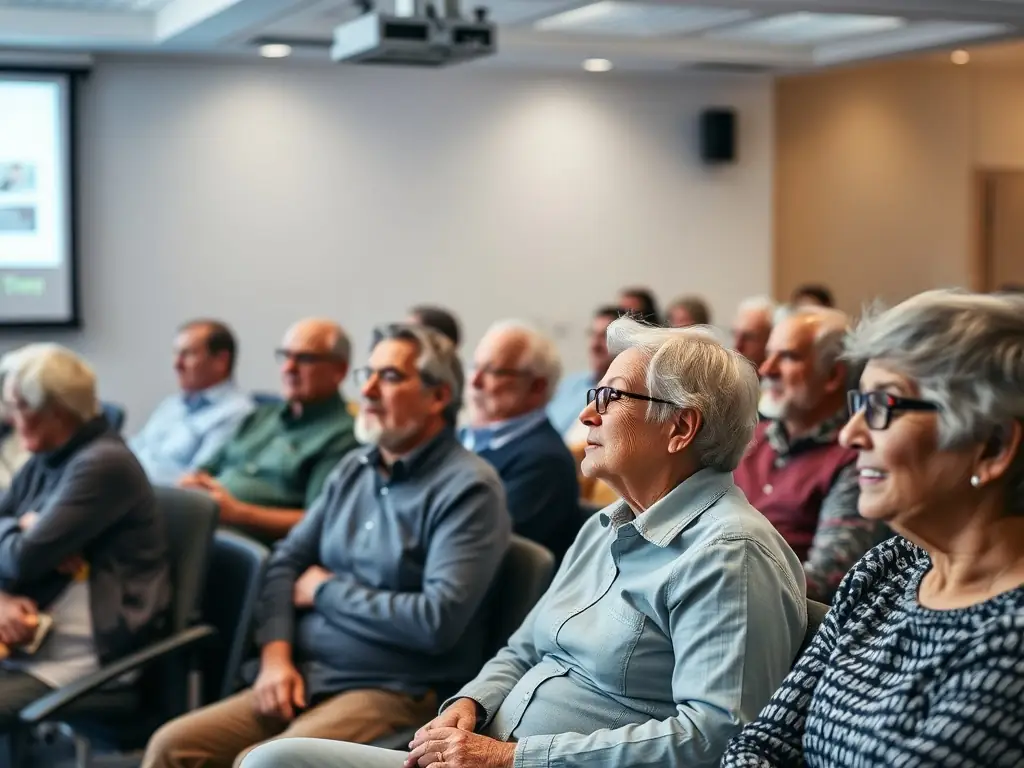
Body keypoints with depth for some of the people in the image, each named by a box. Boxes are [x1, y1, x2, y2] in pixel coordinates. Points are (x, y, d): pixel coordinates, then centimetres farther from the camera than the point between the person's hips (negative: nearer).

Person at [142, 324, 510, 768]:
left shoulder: (467, 487, -10)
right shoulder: (354, 468, 15)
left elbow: (439, 621, -19)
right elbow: (287, 561, 16)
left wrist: (327, 591, -6)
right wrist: (276, 655, -3)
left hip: (395, 693, -7)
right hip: (304, 679, 7)